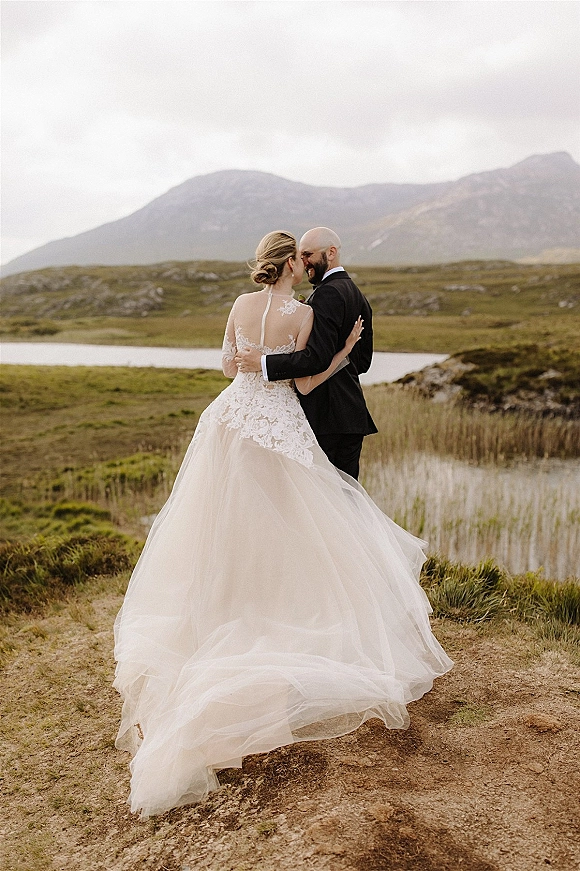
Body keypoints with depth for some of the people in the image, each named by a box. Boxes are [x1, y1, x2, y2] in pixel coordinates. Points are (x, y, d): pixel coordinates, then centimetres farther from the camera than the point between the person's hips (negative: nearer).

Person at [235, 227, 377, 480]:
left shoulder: (327, 293, -13)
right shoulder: (357, 296, 18)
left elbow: (317, 358, -25)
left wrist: (263, 363, -22)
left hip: (324, 415, -10)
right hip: (351, 414, 10)